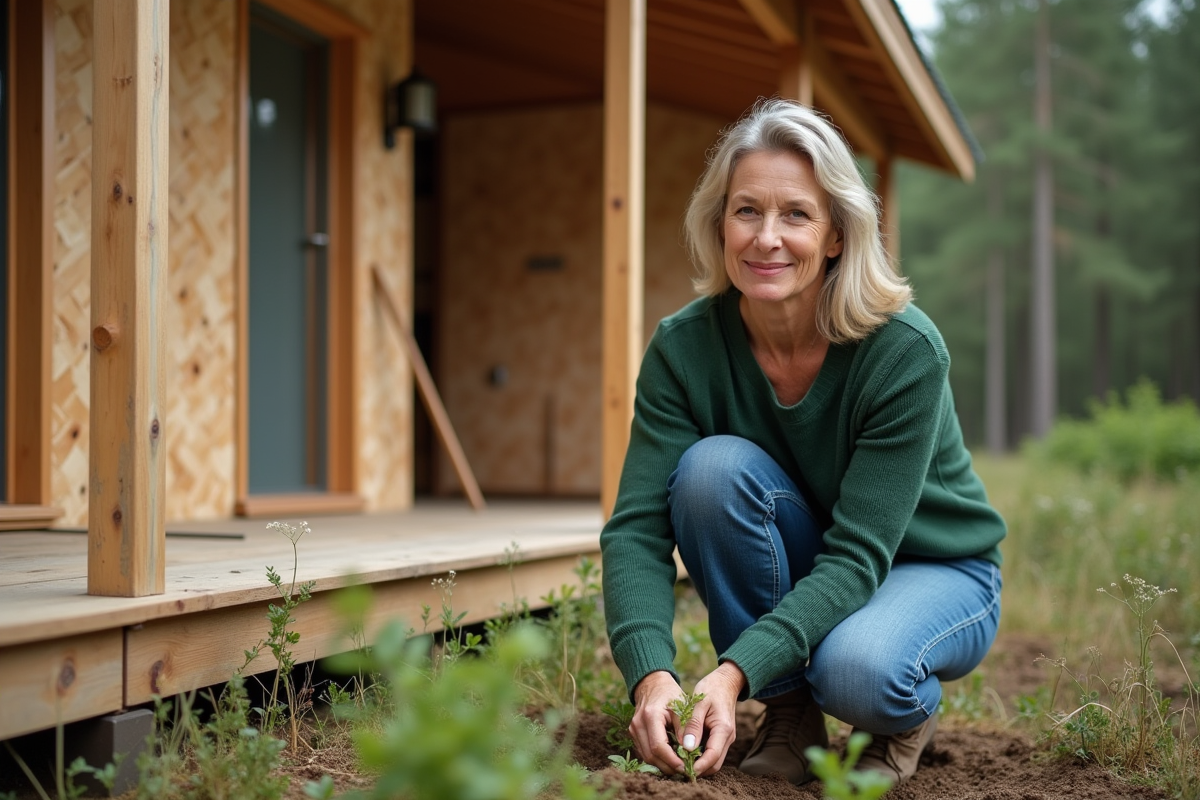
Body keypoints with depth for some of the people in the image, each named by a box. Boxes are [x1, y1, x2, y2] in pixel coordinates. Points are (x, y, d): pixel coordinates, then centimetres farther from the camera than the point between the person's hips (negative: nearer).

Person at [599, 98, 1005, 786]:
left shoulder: (906, 351, -28)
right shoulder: (684, 347, -19)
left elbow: (858, 556, -30)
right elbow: (637, 527, -25)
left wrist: (735, 671, -43)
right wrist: (652, 674, -43)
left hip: (932, 572, -3)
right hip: (795, 577, 3)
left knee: (855, 669, -37)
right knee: (713, 465, -28)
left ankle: (911, 713, 2)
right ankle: (789, 710, -9)